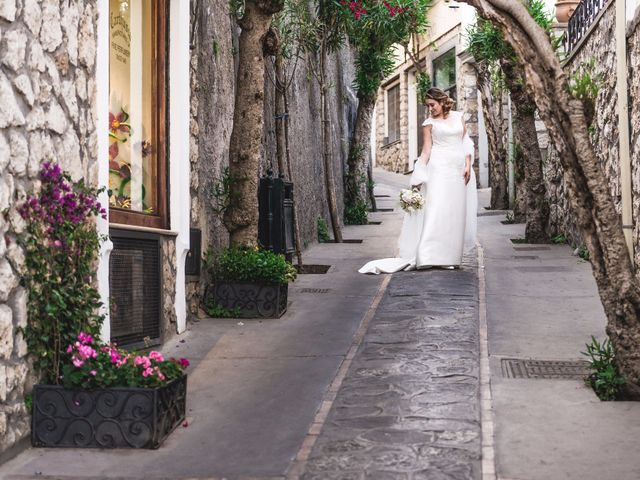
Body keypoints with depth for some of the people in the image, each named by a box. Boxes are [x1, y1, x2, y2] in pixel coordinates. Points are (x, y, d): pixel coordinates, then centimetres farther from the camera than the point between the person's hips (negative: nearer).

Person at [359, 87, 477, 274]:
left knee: (456, 213, 3)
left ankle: (450, 256, 9)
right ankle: (428, 256, -16)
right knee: (436, 208, -13)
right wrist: (419, 177, -8)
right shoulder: (429, 123, 3)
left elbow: (466, 142, 12)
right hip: (439, 167, -3)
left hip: (458, 168, 3)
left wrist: (468, 165, 1)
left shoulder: (459, 116, 11)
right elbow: (426, 149, -1)